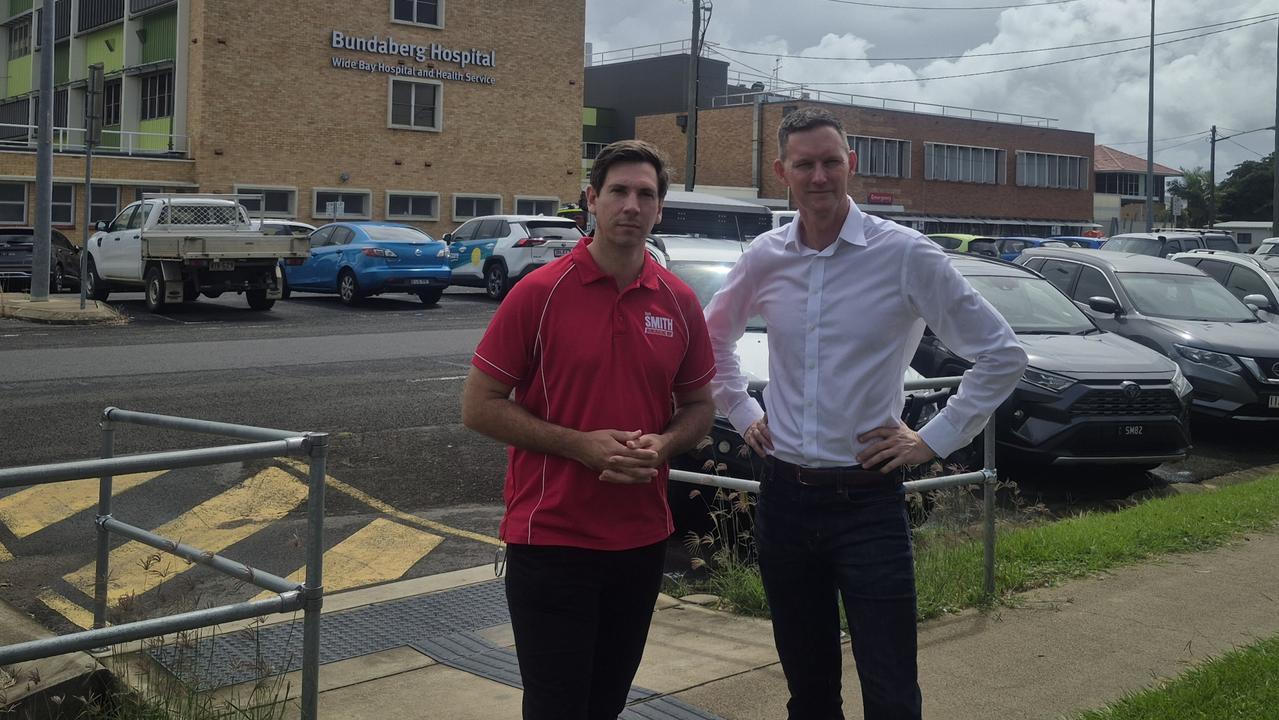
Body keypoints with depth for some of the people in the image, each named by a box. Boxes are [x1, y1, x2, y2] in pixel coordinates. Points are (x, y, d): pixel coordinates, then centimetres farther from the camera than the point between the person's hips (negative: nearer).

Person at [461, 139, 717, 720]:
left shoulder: (679, 302, 4)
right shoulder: (540, 293, -9)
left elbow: (698, 406, 14)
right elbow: (479, 406, -7)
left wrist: (661, 445, -9)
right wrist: (581, 444, -17)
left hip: (643, 538, 5)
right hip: (551, 537, -4)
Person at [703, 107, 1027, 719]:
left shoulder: (905, 254, -9)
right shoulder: (764, 258, 3)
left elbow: (1001, 355, -5)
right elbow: (713, 338, 23)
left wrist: (935, 440, -7)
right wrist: (741, 412, 12)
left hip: (867, 500, -4)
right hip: (783, 497, 4)